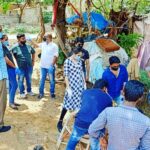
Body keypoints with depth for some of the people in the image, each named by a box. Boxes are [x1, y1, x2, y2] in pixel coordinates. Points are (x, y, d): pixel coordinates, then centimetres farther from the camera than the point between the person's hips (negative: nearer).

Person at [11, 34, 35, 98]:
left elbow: (33, 53, 18)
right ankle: (22, 93, 18)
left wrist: (33, 61, 14)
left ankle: (29, 91, 32)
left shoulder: (28, 46, 3)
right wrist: (16, 63, -3)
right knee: (21, 80, 5)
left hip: (29, 66, 4)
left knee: (29, 79, 15)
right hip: (21, 67, -3)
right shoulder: (15, 47, -9)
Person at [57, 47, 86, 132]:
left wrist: (84, 83, 12)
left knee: (79, 103, 9)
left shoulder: (79, 61, 5)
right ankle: (60, 122, 13)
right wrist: (68, 88, -17)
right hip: (72, 86, -6)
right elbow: (66, 76, -14)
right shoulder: (67, 61, -13)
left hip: (80, 86, 6)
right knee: (68, 104, 0)